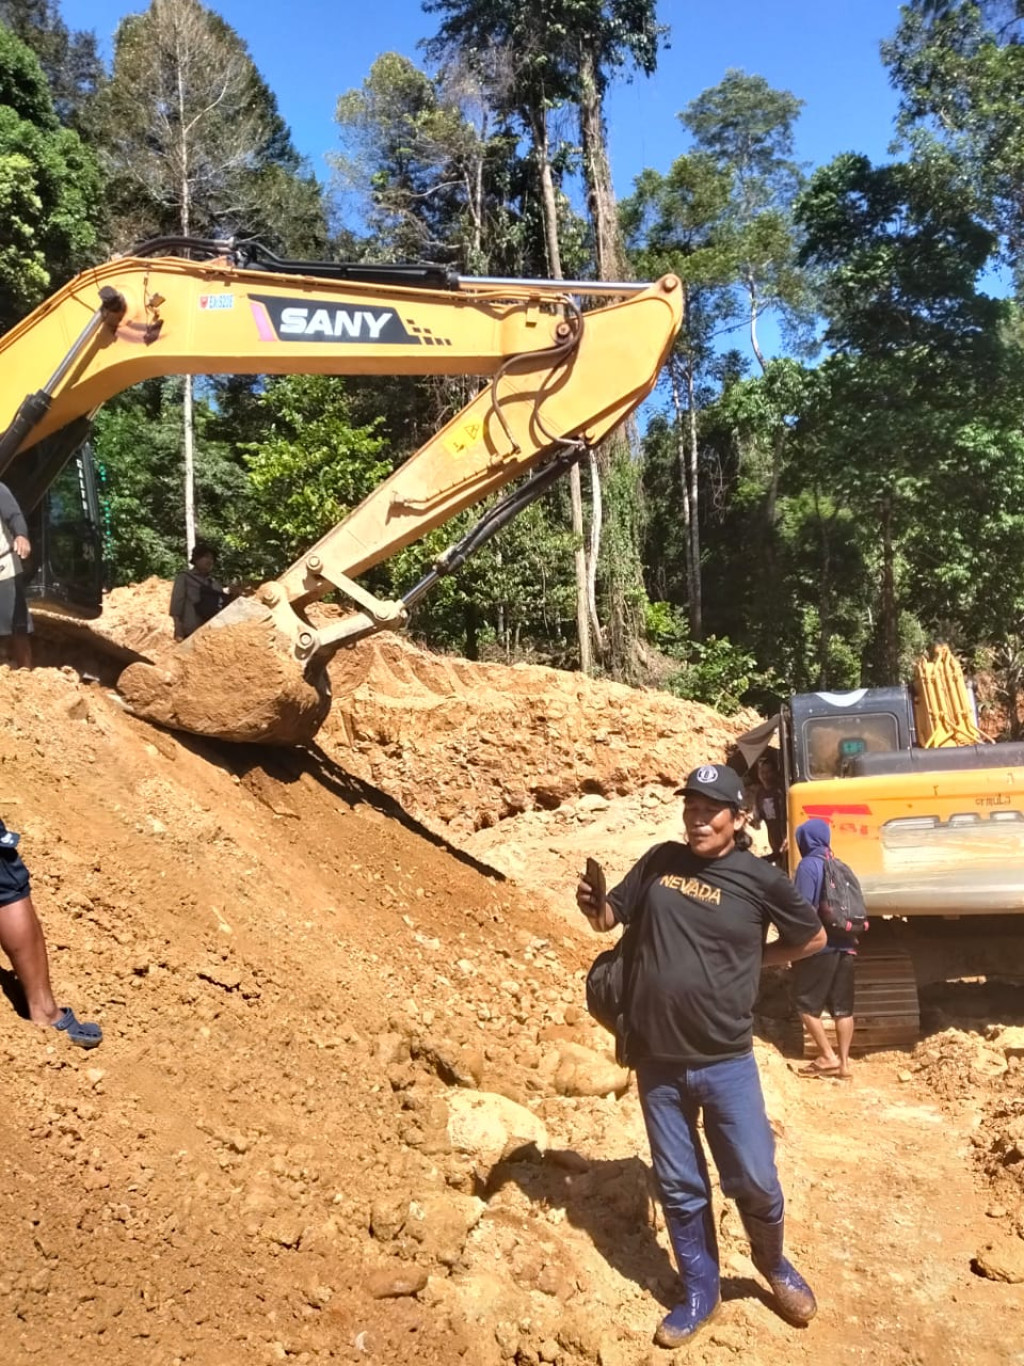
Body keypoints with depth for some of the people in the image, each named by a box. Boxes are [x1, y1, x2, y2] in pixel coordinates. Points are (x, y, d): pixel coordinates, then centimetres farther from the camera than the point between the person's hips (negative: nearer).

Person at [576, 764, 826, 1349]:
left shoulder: (760, 879, -8)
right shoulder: (661, 861, -1)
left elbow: (813, 937, 7)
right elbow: (611, 915, 8)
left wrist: (754, 958, -1)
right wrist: (590, 903, -14)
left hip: (726, 1062, -2)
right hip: (657, 1062, 2)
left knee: (755, 1182, 9)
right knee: (680, 1189, 15)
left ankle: (775, 1264, 40)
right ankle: (700, 1294, 35)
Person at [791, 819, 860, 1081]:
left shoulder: (808, 865, -10)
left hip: (818, 946, -7)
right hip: (845, 945, 7)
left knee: (806, 1003, 4)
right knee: (842, 1007, 9)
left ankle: (828, 1057, 3)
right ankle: (843, 1062, 12)